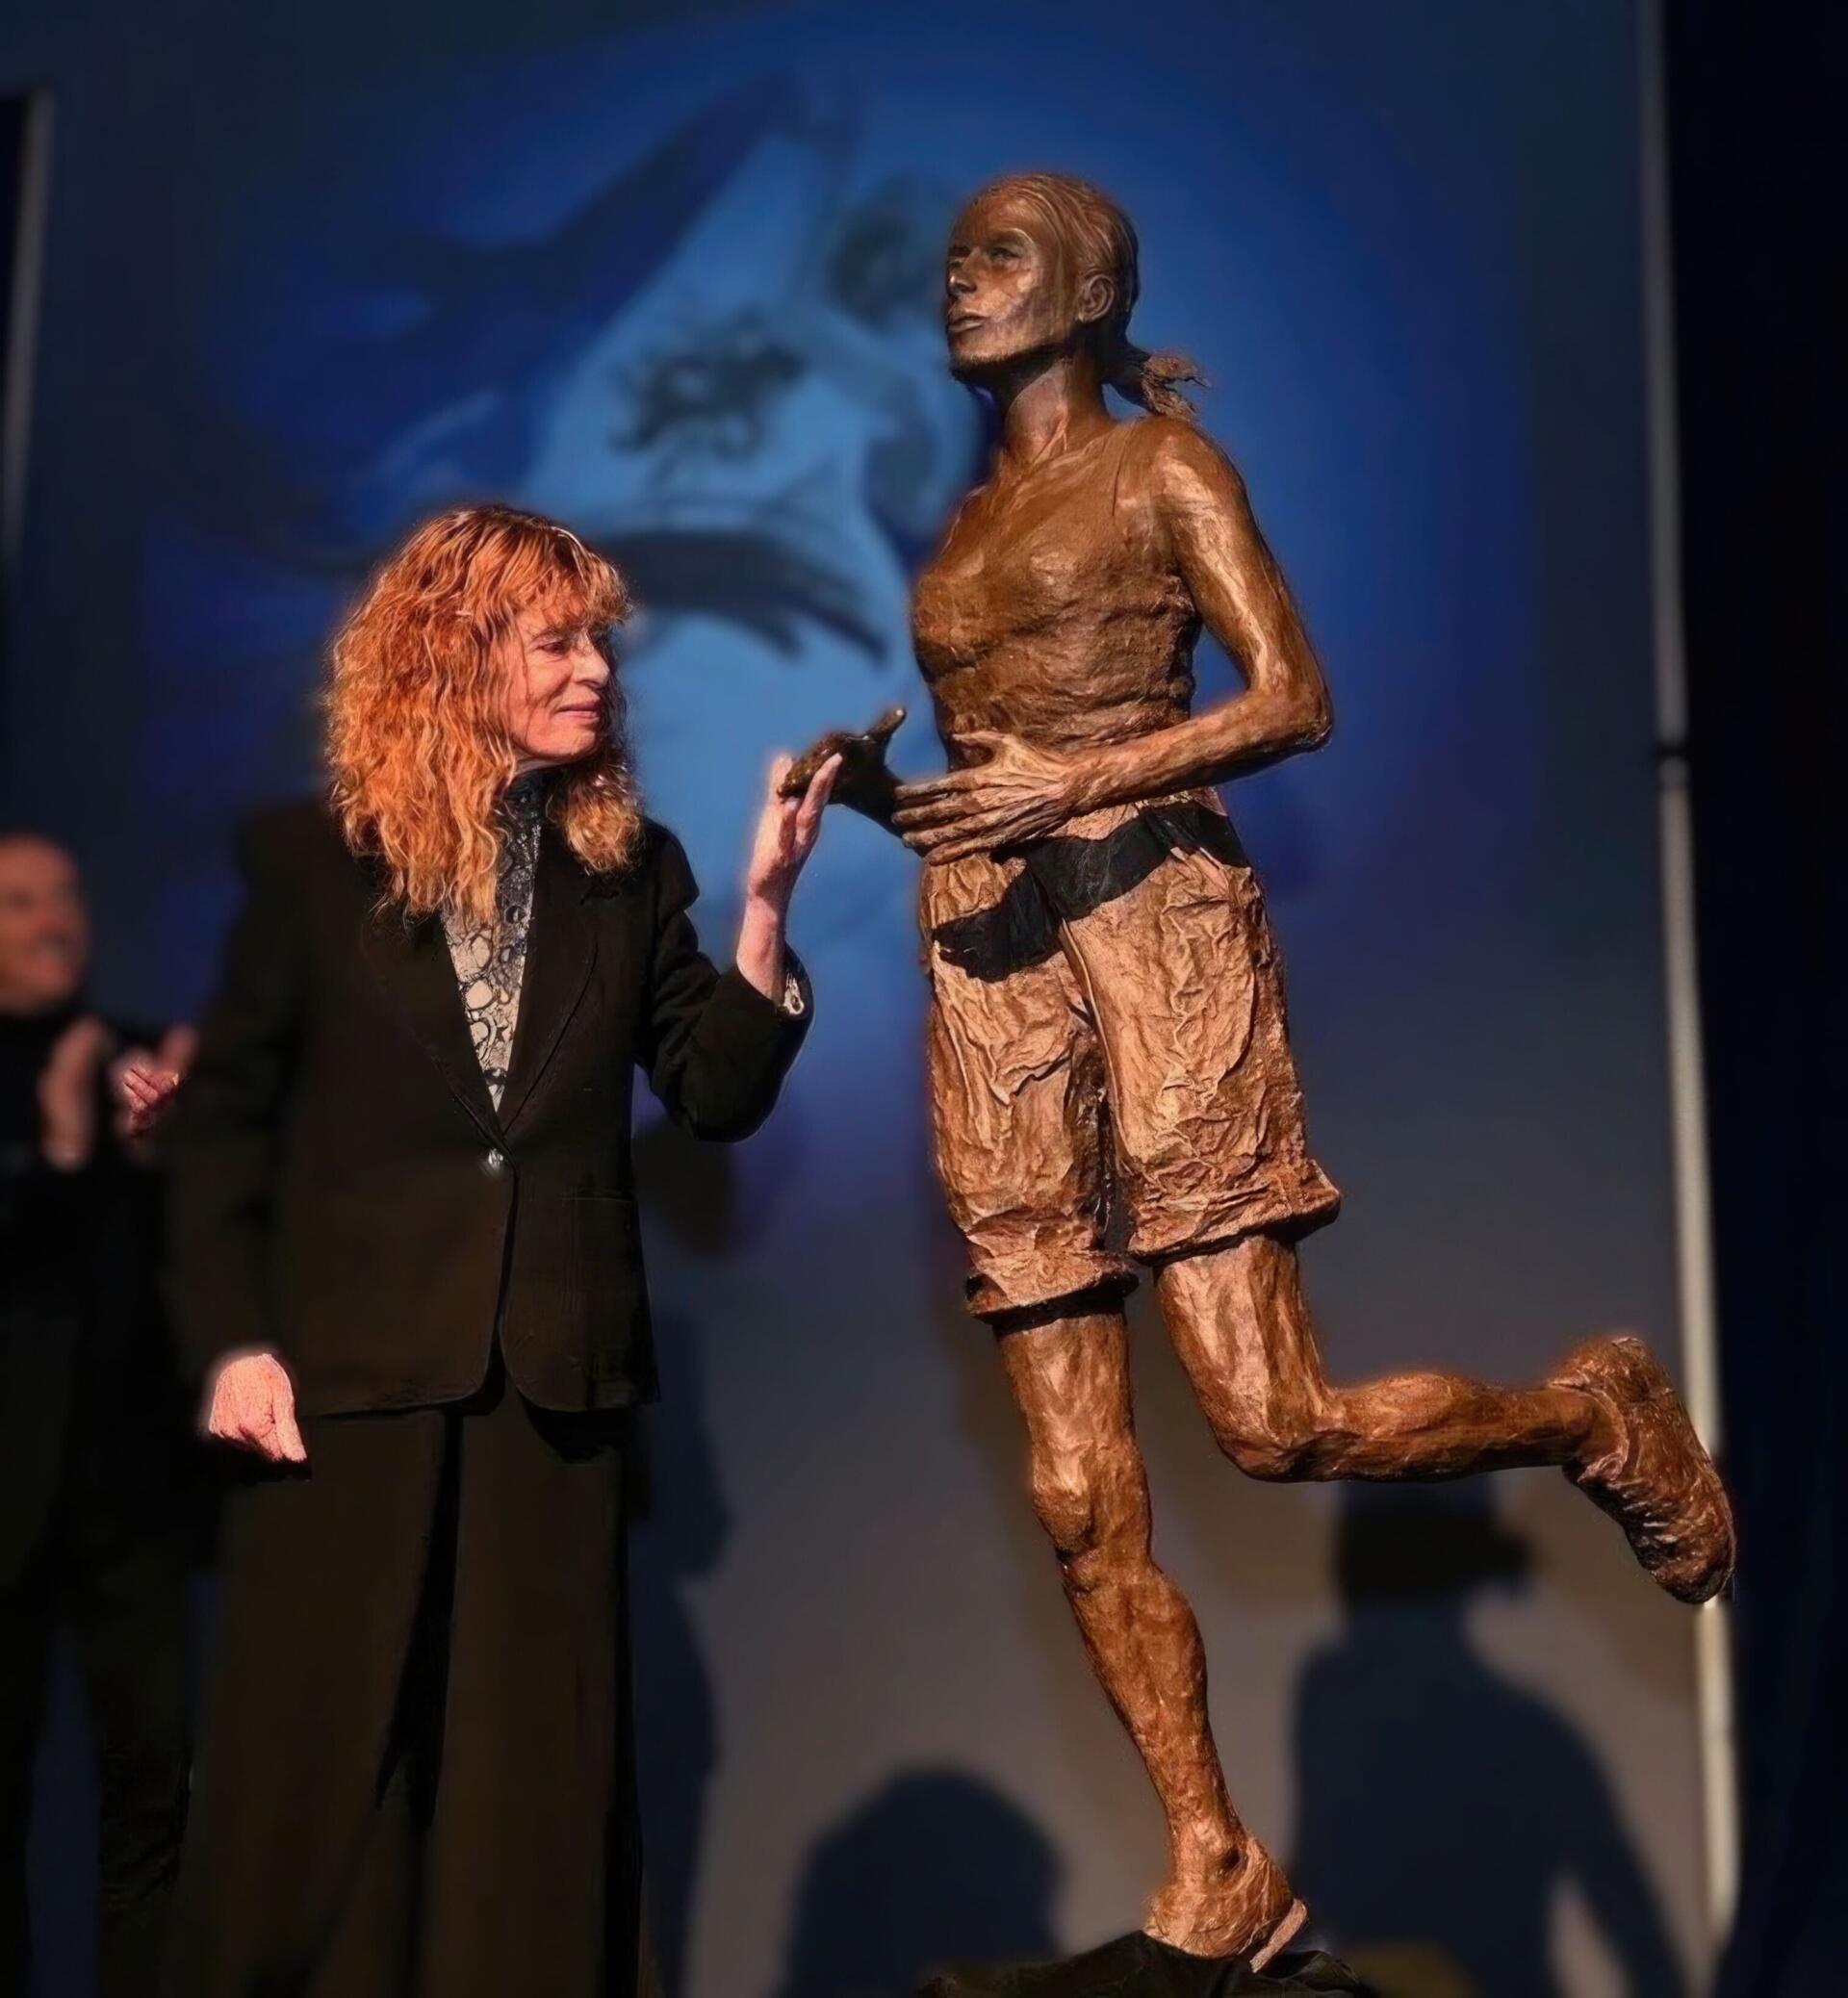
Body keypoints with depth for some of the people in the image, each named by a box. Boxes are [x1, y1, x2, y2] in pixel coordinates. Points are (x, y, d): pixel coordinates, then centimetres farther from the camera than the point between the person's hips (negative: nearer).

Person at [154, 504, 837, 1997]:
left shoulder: (630, 868, 8)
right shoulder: (316, 858, 1)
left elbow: (718, 1095, 2)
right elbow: (224, 1118, 2)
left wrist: (767, 906, -10)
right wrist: (233, 1342, -6)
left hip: (554, 1374, 2)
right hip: (350, 1367, -2)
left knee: (536, 1762, 8)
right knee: (323, 1759, 6)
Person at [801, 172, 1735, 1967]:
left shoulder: (1160, 461, 5)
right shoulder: (968, 522, 22)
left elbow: (1293, 699, -4)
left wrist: (1078, 789, -16)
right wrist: (878, 793, 3)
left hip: (1147, 920, -6)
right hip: (988, 966, 6)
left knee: (1271, 1420, -12)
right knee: (1079, 1498, 1)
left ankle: (1589, 1418, 16)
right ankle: (1214, 1874, 13)